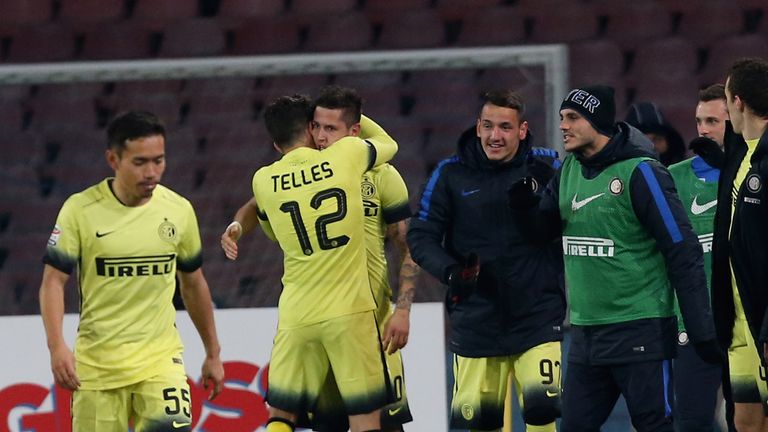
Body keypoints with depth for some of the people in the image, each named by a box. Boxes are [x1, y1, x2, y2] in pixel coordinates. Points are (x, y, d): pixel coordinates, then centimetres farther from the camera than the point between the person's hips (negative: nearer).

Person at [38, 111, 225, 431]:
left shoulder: (179, 210, 2)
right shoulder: (80, 210, -7)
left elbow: (193, 285, 14)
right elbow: (53, 281, -6)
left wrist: (213, 354, 19)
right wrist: (57, 347, -20)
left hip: (160, 358, 1)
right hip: (97, 364, -1)